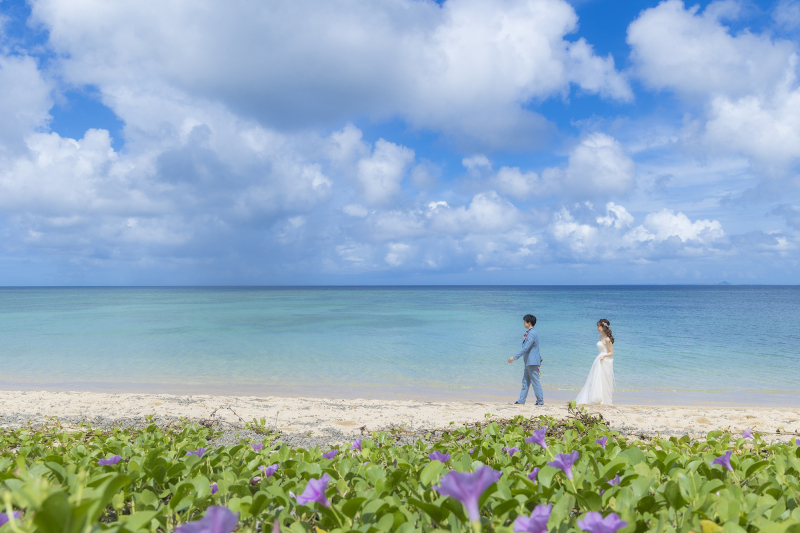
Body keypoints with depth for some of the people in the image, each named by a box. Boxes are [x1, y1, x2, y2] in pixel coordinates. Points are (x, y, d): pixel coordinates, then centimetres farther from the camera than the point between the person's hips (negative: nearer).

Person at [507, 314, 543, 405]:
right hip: (528, 362, 10)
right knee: (525, 381, 10)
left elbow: (526, 348, -24)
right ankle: (521, 401, 13)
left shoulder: (532, 334, -17)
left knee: (535, 381, -3)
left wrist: (514, 357, -25)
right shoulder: (529, 333, 15)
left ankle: (540, 401, 4)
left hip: (532, 362, -10)